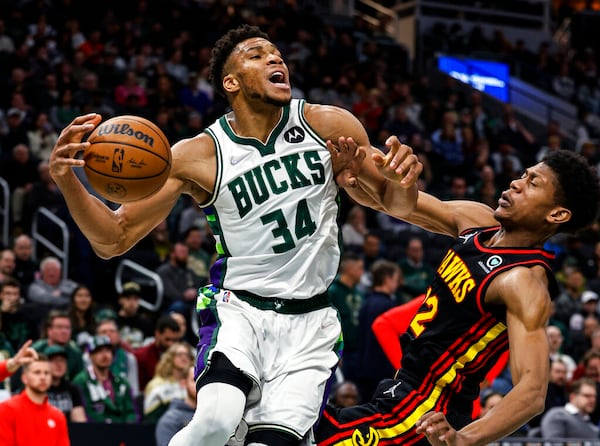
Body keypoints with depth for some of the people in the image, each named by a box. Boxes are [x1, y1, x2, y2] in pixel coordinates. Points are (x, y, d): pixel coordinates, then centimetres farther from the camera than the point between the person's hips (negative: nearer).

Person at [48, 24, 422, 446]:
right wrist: (66, 178, -23)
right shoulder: (197, 156, -6)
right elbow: (114, 239, -5)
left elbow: (395, 204, 10)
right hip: (239, 310, -2)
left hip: (309, 321, 2)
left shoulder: (329, 126, -1)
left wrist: (402, 181, -15)